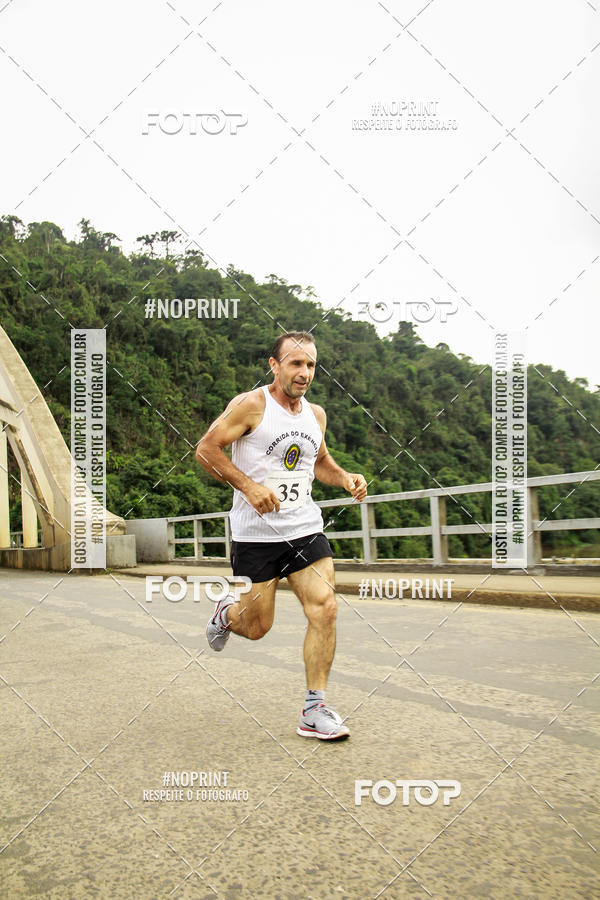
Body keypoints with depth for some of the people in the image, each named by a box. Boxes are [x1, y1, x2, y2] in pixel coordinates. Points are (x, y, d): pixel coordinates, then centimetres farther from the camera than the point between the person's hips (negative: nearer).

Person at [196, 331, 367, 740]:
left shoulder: (316, 414, 10)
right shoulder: (250, 405, -8)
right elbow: (206, 449, -9)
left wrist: (345, 477, 4)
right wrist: (248, 486, -20)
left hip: (306, 529, 5)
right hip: (256, 534, -4)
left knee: (325, 609, -10)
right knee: (257, 627, 4)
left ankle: (314, 710, 1)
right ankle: (227, 612, 42)